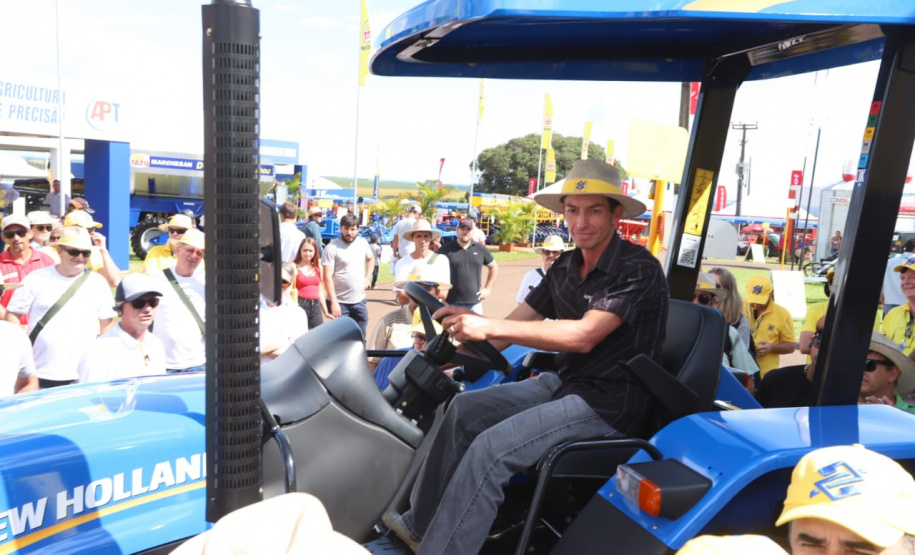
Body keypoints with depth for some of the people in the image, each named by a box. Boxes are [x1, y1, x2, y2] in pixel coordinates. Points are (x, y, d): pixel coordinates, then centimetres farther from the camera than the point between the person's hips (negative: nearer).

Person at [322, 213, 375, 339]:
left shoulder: (363, 243, 4)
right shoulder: (332, 248, -13)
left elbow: (371, 258, 25)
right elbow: (328, 277, -16)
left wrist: (367, 277, 10)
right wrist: (334, 302, -22)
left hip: (359, 300, 5)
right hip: (340, 302, -5)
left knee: (360, 338, 15)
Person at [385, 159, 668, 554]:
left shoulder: (638, 269, -16)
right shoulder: (566, 268, 7)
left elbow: (583, 335, -29)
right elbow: (512, 325, 4)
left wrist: (488, 326, -31)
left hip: (610, 404, -8)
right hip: (564, 384, 8)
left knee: (491, 448, -23)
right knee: (463, 409, 4)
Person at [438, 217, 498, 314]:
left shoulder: (481, 249, 7)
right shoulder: (446, 250, -1)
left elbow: (493, 267, 18)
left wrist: (488, 288, 11)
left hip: (475, 303, 2)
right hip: (451, 303, -2)